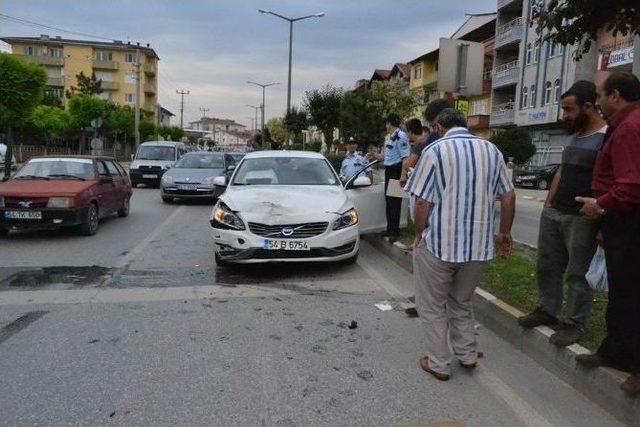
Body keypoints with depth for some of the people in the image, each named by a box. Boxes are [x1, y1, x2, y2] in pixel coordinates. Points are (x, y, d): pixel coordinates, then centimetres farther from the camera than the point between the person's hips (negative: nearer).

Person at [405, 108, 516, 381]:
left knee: (433, 306, 13)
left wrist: (419, 235, 3)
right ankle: (467, 355, 33)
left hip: (438, 243, -5)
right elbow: (508, 196, 8)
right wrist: (504, 233, 20)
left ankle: (438, 364, 21)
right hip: (479, 245, 5)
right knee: (462, 302, 25)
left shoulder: (435, 150, -8)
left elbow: (423, 202, -12)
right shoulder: (491, 150, 6)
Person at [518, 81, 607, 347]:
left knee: (575, 274, 1)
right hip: (552, 214, 8)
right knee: (547, 265, 14)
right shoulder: (572, 136, 13)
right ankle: (547, 310, 28)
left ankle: (575, 325, 15)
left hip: (581, 220, -8)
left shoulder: (606, 137, -13)